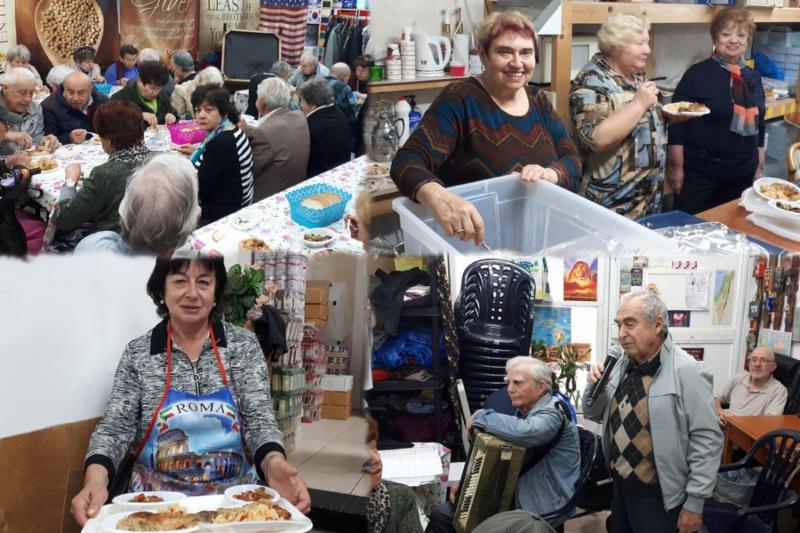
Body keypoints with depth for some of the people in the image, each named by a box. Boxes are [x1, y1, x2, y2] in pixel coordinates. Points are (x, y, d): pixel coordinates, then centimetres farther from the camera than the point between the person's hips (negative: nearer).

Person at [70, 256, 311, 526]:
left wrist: (274, 464, -28)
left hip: (235, 498, 0)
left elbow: (259, 419, -6)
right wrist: (95, 479, -25)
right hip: (156, 501, 0)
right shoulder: (137, 353, 1)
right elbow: (115, 427, -3)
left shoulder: (244, 344, 0)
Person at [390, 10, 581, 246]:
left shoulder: (538, 100, 8)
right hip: (470, 247, -3)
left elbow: (572, 158, 9)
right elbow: (407, 161, -24)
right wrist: (436, 196, -46)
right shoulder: (459, 100, -12)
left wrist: (551, 173, -16)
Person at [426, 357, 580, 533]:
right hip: (512, 498, 9)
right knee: (441, 514, 3)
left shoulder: (552, 415, -17)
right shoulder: (524, 412, 11)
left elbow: (523, 432, -40)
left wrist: (481, 416, -23)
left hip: (539, 512, -9)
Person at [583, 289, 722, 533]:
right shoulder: (622, 365, 4)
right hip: (620, 489, 7)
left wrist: (695, 502, -16)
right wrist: (594, 387, -7)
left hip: (659, 498, -7)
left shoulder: (687, 372, -19)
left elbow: (706, 441, -18)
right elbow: (594, 414, 14)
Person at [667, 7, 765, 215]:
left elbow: (758, 126, 15)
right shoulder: (698, 74, -9)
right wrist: (676, 167, -14)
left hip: (742, 176, 5)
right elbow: (677, 123, -11)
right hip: (699, 174, -5)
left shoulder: (753, 77, 8)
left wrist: (759, 167, 13)